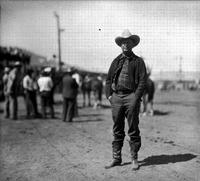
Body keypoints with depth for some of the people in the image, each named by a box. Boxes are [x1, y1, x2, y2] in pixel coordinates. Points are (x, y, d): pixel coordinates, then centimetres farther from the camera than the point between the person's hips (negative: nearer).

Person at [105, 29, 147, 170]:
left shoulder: (138, 61, 4)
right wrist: (109, 95, 3)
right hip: (116, 97, 4)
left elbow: (143, 81, -3)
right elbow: (108, 79, 16)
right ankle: (116, 158, 16)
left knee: (133, 130, 1)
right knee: (117, 130, 8)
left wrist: (136, 98, -12)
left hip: (131, 96, -3)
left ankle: (134, 159, 12)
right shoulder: (116, 61, 15)